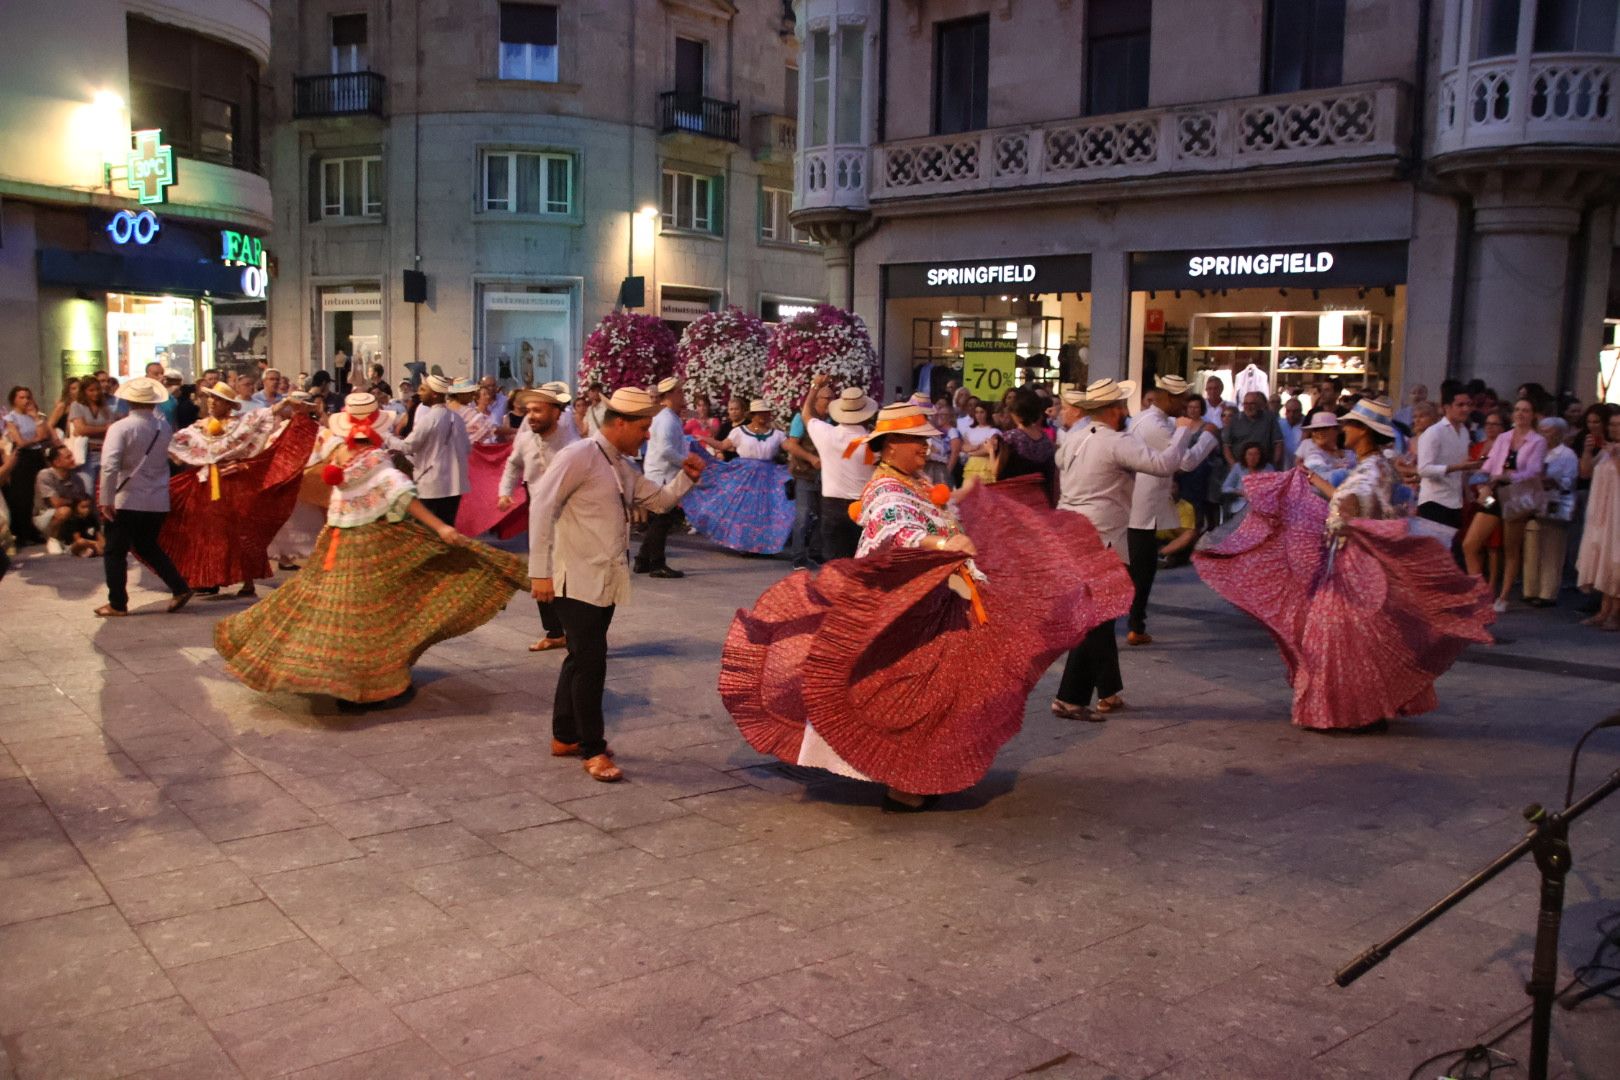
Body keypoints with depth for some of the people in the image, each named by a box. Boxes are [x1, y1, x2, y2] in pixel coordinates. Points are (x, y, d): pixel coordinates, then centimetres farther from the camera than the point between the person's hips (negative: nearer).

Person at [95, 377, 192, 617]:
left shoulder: (120, 427, -14)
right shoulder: (164, 428, 1)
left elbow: (109, 466, -20)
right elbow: (171, 460, 4)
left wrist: (105, 500, -17)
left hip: (126, 501, -5)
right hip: (158, 501, 5)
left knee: (116, 552, 9)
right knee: (148, 547, 22)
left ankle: (117, 604, 13)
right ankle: (180, 588, 13)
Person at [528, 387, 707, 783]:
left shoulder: (623, 467, 12)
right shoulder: (580, 456, -13)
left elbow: (659, 500, 19)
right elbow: (542, 505, -17)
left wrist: (687, 477, 0)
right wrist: (540, 572, -20)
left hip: (606, 581, 9)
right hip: (577, 581, -8)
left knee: (581, 659, 17)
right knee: (591, 662, -5)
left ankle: (564, 737, 29)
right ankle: (593, 750, 6)